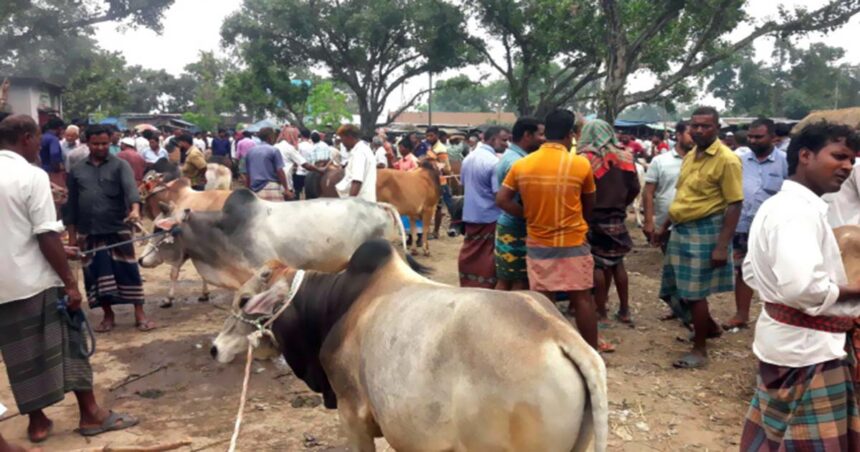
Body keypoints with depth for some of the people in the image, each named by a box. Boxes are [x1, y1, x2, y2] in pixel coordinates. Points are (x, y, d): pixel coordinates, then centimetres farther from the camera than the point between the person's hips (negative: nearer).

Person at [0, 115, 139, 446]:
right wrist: (69, 282, -13)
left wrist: (58, 251, 21)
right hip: (36, 281, -6)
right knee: (68, 343, 7)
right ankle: (91, 414, 16)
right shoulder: (32, 176, -15)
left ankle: (37, 421, 23)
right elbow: (46, 236, -18)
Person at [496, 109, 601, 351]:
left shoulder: (522, 164, -4)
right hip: (573, 242, -2)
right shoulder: (581, 164, -8)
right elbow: (589, 205, 5)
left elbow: (501, 200, -3)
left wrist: (528, 214, 5)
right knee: (582, 299, 9)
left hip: (537, 243, 2)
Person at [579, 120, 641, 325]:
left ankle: (601, 312, 9)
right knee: (617, 263, 16)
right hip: (616, 218, 5)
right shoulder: (624, 155, 2)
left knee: (598, 265, 4)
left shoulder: (586, 158, -13)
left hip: (594, 218, -5)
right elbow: (635, 188, 5)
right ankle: (624, 310, 21)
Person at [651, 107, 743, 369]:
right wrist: (665, 227, 19)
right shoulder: (690, 156, 10)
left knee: (693, 293, -1)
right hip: (681, 230, 8)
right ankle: (710, 326, 37)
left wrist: (722, 246, -22)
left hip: (704, 232, -8)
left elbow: (734, 205, -17)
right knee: (673, 290, 15)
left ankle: (700, 350, 16)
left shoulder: (727, 160, -14)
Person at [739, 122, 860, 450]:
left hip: (785, 339, 10)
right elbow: (801, 286, -33)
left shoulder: (776, 204, 13)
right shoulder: (802, 209, -20)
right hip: (808, 347, -10)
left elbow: (752, 272, 20)